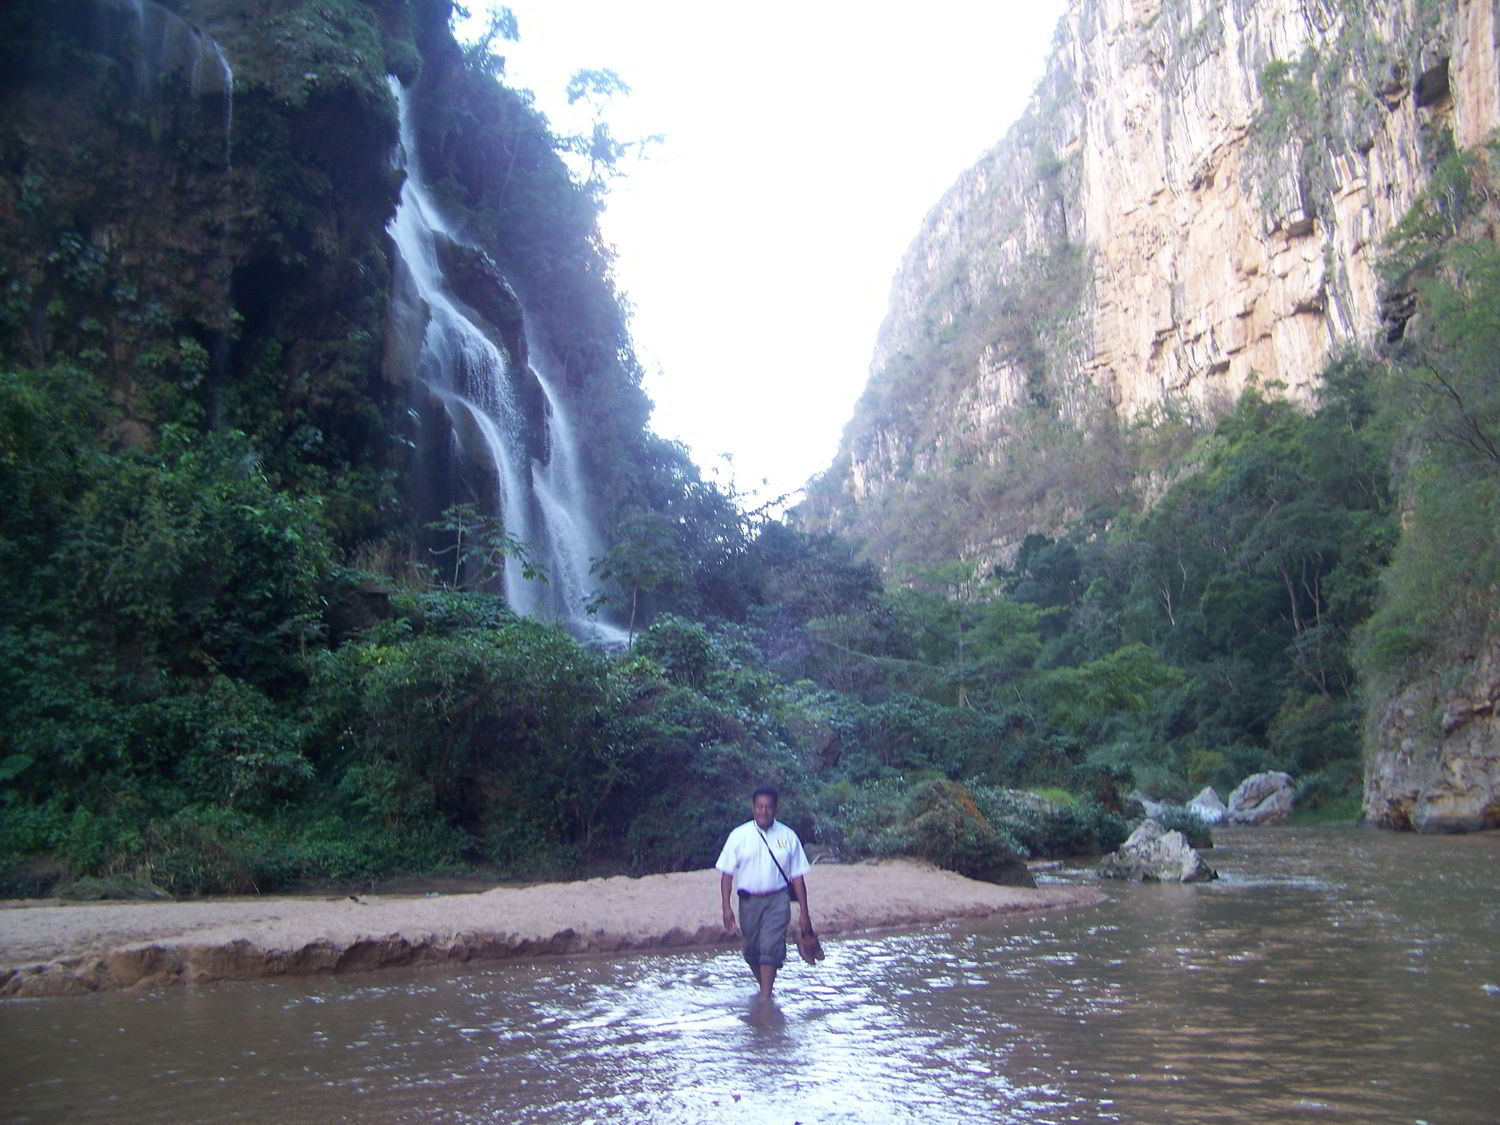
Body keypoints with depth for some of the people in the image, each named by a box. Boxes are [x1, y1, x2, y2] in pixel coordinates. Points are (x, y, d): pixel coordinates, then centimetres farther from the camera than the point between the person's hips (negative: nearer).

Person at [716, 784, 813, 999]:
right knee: (752, 951, 11)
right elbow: (727, 873, 1)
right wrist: (726, 907, -7)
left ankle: (765, 998, -10)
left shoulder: (788, 837, 0)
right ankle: (764, 987, 34)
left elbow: (797, 876, 4)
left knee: (770, 948, -14)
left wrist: (804, 913, 2)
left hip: (777, 900, -1)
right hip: (749, 900, 2)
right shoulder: (739, 836, -1)